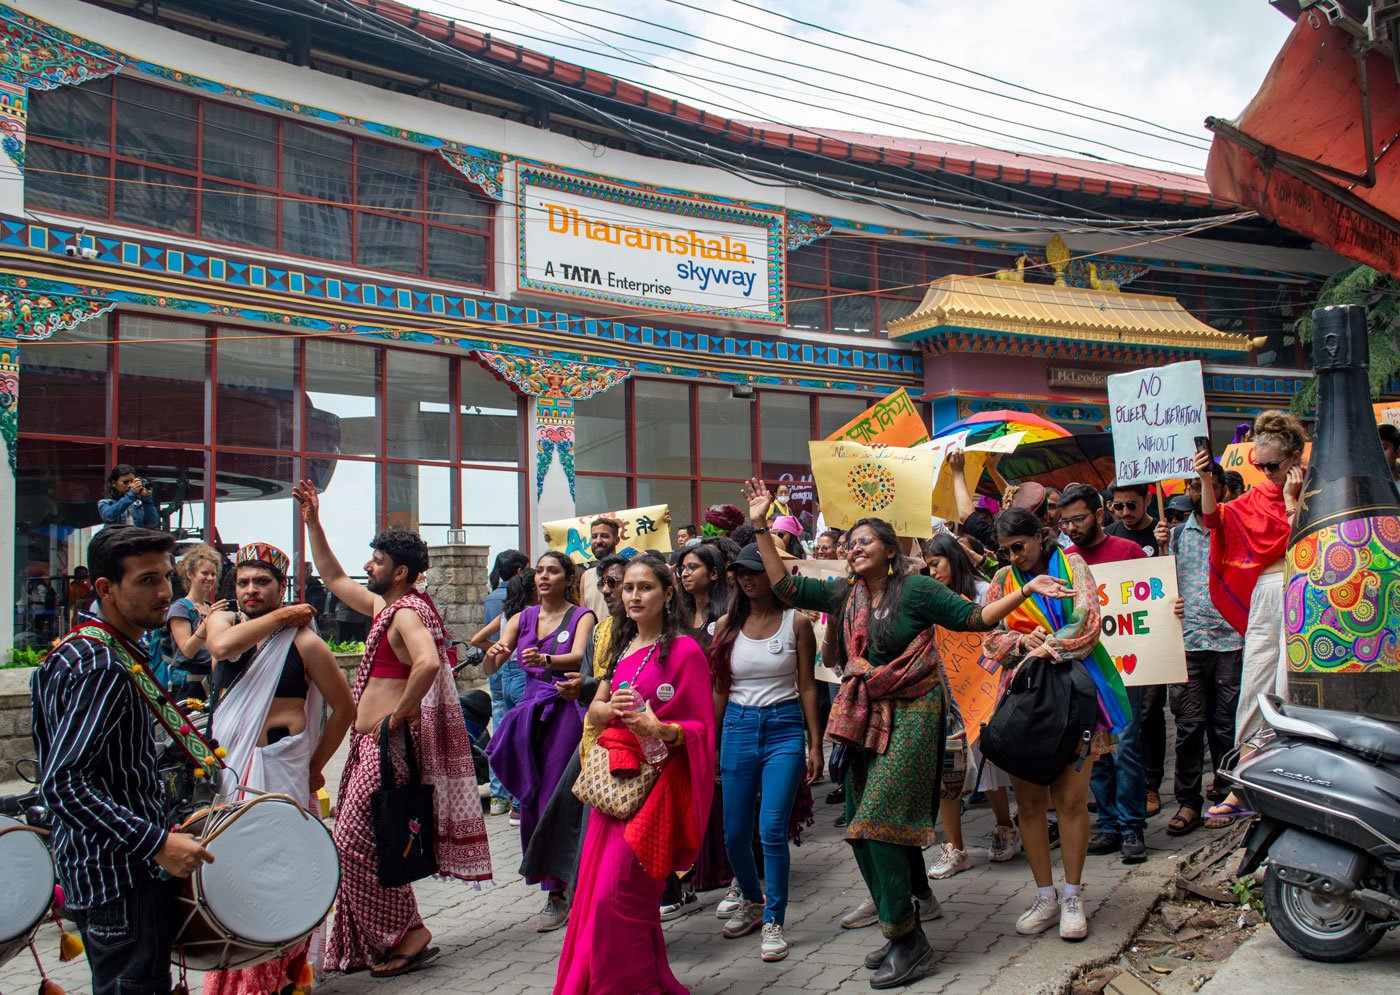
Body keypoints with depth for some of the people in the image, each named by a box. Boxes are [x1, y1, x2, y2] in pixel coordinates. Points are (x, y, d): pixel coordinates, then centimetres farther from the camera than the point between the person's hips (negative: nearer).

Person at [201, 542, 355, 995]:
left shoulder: (303, 641, -3)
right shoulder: (223, 620, 9)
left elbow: (344, 707, 2)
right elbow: (222, 646, -17)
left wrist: (315, 766, 3)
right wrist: (280, 616, -10)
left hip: (281, 771, -4)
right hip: (226, 768, 4)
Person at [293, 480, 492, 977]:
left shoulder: (407, 612, -15)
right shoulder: (383, 606, 15)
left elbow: (428, 662, -35)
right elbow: (334, 578, 27)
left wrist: (401, 712, -24)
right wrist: (312, 523, 23)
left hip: (390, 744, -10)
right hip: (371, 743, 10)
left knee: (355, 842, -8)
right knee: (358, 843, 12)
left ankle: (409, 936, 1)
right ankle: (372, 945, 22)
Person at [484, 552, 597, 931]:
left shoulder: (581, 617, -2)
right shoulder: (523, 619, 12)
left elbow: (576, 658, -20)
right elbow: (492, 664, 2)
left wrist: (545, 659, -41)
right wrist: (494, 654, -23)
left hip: (565, 711, -5)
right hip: (530, 710, 5)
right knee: (529, 799, 6)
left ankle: (557, 895, -1)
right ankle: (543, 872, 25)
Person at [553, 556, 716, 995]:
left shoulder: (685, 650, -7)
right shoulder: (622, 646, 14)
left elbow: (702, 727, -7)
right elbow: (594, 711, 16)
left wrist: (661, 729, -24)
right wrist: (611, 708, -6)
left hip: (654, 781, -7)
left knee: (617, 893, -8)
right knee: (596, 888, 8)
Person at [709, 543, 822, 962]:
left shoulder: (796, 622, -1)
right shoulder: (728, 625, 6)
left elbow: (807, 686, 1)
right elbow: (719, 689, 10)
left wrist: (815, 744, -3)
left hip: (784, 727, -3)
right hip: (738, 727, 3)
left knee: (772, 829, -12)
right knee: (734, 833, 7)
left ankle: (773, 921, 4)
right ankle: (752, 902, 33)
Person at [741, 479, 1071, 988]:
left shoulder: (915, 589, -6)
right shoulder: (843, 594, 8)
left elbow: (975, 618, -4)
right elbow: (786, 587, 5)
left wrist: (1026, 590, -14)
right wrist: (761, 527, 0)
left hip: (910, 715, -6)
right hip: (864, 717, 7)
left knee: (880, 821, -12)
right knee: (862, 828, 9)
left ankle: (908, 940, 2)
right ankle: (901, 931, 23)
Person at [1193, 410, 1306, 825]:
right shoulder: (1259, 493, 14)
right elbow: (1214, 519, 8)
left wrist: (1291, 499, -10)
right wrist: (1206, 479, -4)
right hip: (1263, 596, 6)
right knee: (1253, 690, 5)